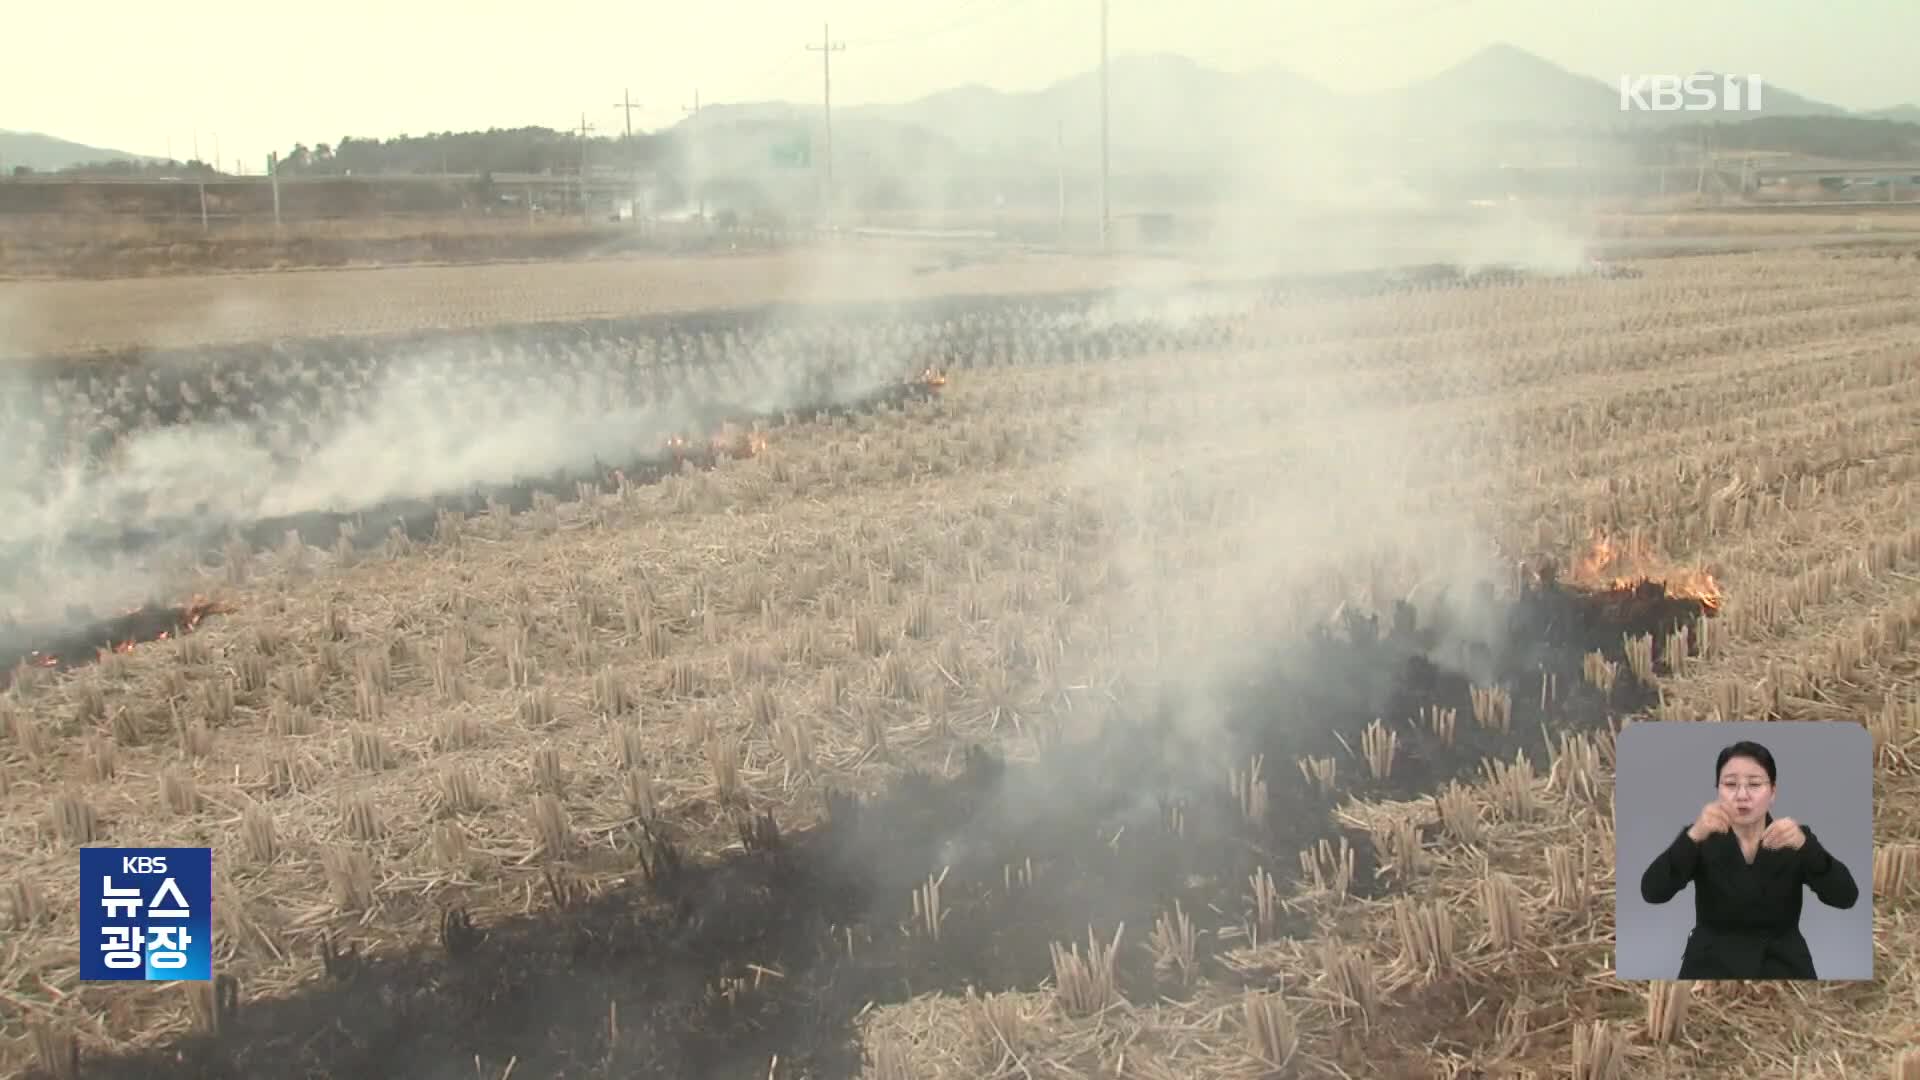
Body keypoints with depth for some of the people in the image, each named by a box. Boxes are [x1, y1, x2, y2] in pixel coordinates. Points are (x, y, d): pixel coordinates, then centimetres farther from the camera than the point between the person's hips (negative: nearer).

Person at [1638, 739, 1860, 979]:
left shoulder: (1795, 839, 2)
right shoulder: (1703, 839, 1)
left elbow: (1846, 897, -12)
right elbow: (1652, 892, -15)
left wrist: (1804, 845, -27)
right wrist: (1693, 835, -28)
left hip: (1782, 970, 1)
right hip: (1712, 969, -1)